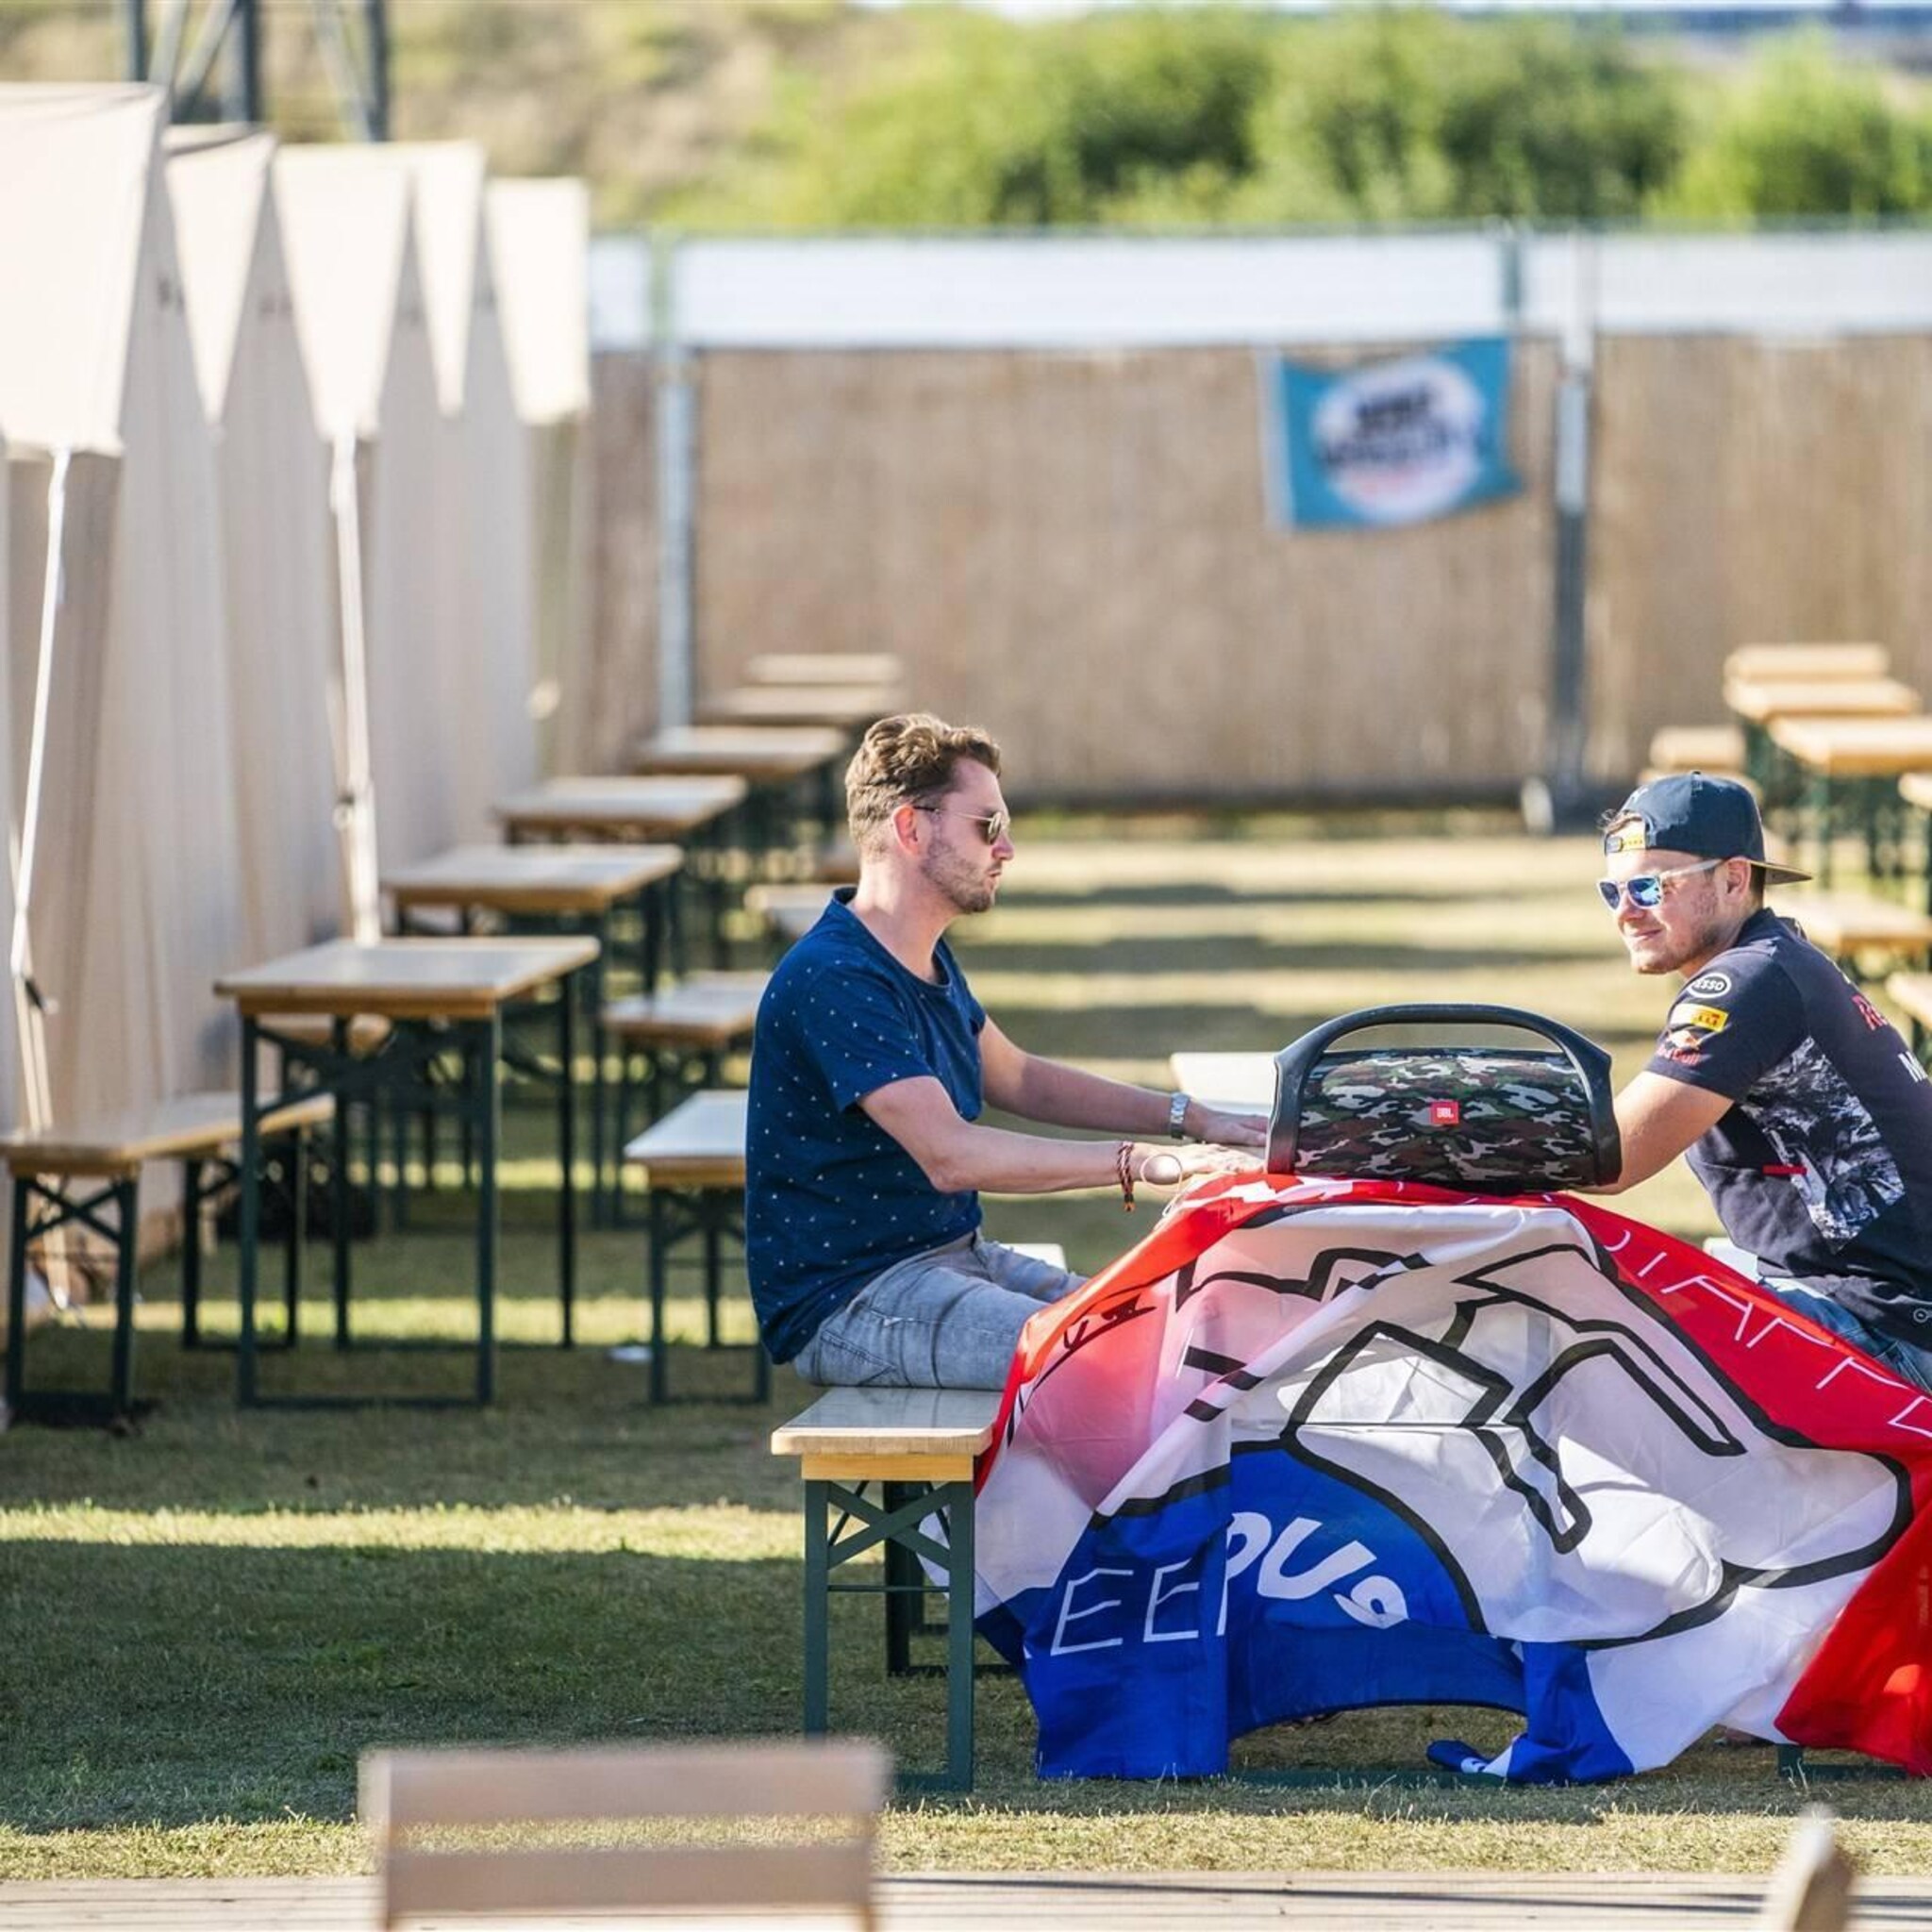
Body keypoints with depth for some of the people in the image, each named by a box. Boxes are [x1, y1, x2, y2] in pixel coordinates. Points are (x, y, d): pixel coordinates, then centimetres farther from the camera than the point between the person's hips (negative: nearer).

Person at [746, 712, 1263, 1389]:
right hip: (847, 1301, -10)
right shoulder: (832, 980, -22)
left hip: (953, 1253, 10)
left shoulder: (927, 959, 12)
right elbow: (950, 1154, -30)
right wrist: (1143, 1162, -31)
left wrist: (1190, 1119, 15)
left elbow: (1017, 1078, 26)